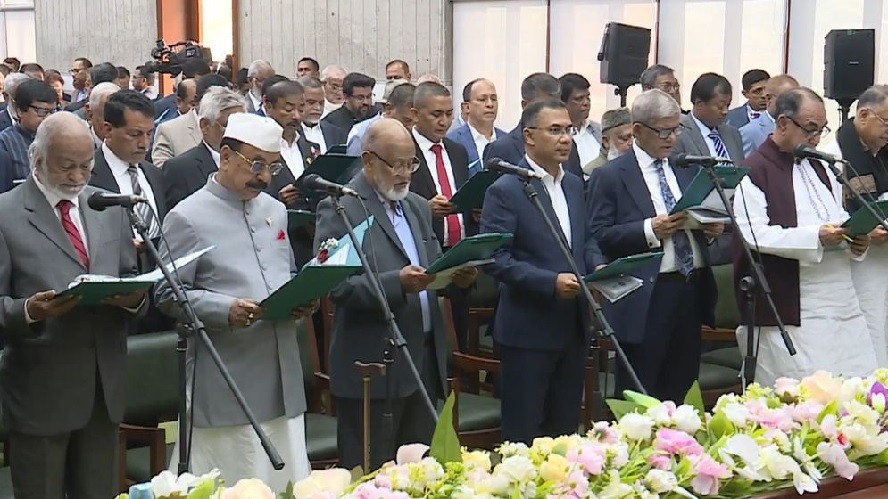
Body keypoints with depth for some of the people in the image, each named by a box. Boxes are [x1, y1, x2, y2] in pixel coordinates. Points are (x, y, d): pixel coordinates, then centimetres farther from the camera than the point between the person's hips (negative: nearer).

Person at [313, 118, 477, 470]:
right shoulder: (338, 209, -7)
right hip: (373, 366, -7)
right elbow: (336, 285, -16)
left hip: (425, 359, 7)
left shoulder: (418, 207, 16)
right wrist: (397, 283, -28)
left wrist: (457, 276, -3)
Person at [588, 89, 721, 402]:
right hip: (645, 298, -6)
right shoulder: (610, 176, -3)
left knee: (682, 393, 11)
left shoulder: (687, 171, 15)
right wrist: (650, 230, -21)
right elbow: (599, 237, -11)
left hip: (692, 291, 6)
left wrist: (712, 229, 1)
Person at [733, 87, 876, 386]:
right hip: (789, 312, -8)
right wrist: (816, 237, -23)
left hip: (843, 304, 8)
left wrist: (856, 241, 3)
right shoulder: (755, 171, -5)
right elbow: (753, 235, -16)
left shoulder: (819, 168, 20)